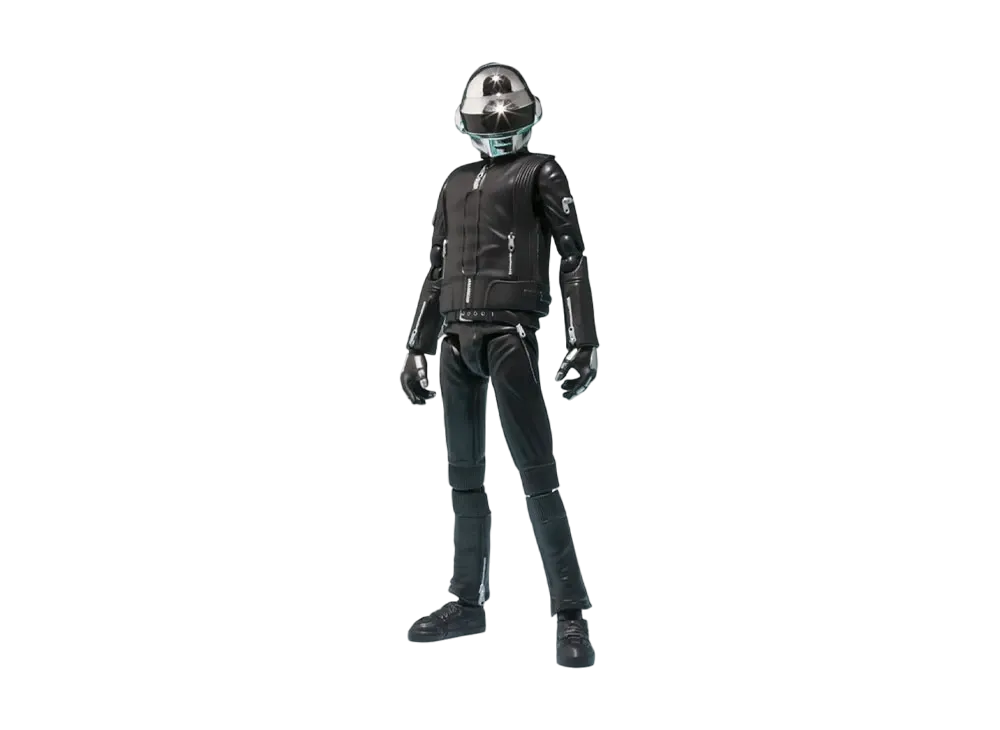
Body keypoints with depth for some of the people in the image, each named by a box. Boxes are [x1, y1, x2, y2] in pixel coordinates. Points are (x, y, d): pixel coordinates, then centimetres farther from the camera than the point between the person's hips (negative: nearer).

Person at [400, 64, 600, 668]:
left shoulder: (541, 174, 5)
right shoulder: (455, 186, 22)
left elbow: (573, 259, -2)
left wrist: (584, 343, -10)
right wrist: (417, 348, 20)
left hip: (510, 329, -6)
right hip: (456, 335, 6)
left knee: (538, 473, -12)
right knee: (464, 474, 8)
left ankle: (571, 615, -12)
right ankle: (468, 604, 15)